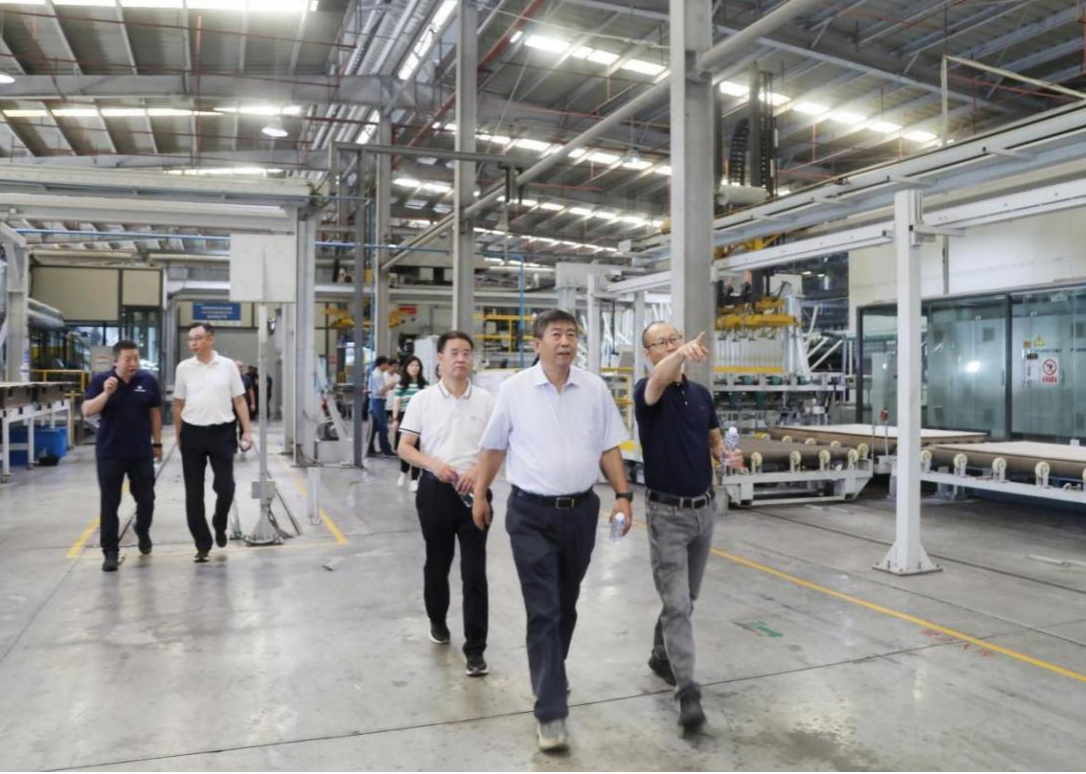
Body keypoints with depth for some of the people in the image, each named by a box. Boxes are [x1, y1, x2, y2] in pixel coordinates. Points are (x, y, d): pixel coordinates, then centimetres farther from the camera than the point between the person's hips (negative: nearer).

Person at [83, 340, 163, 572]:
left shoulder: (148, 381, -1)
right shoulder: (100, 380, -4)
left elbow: (155, 413, 7)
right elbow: (87, 412, -10)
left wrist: (157, 443, 8)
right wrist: (106, 393, -25)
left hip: (141, 452, 1)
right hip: (109, 453, -1)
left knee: (146, 499, 8)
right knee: (109, 503, 2)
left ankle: (143, 532, 38)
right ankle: (110, 551, 11)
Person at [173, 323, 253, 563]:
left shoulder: (228, 366, 0)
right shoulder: (184, 368, 3)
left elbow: (239, 401, 3)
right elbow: (178, 405, 9)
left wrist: (246, 432, -3)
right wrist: (179, 437, 7)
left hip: (221, 433, -1)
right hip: (193, 434, 2)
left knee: (225, 487, -2)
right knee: (194, 493, 6)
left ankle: (219, 525, 29)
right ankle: (203, 544, 17)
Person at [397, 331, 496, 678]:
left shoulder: (486, 400, 0)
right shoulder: (422, 400, 1)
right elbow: (404, 448, 0)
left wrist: (479, 470, -14)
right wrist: (434, 464, -17)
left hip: (474, 491, -1)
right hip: (435, 490, 1)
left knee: (475, 572, -2)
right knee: (437, 563, 17)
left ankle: (475, 648, 6)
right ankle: (437, 621, 41)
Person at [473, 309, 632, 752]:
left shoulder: (595, 389, 1)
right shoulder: (514, 389, -4)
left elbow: (608, 447, 5)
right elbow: (494, 447, 5)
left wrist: (623, 495, -2)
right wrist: (479, 495, 10)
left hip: (580, 510, 3)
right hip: (531, 513, -3)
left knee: (566, 605, 18)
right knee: (543, 610, -4)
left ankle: (550, 672, 42)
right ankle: (551, 711, 2)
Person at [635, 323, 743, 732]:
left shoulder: (701, 393, 7)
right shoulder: (646, 391, -13)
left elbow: (715, 442, 15)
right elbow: (660, 379, -38)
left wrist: (729, 456, -10)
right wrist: (683, 354, -60)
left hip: (705, 508, 6)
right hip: (667, 513, -6)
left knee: (686, 598, 19)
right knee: (676, 603, -7)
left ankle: (661, 656, 39)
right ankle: (687, 691, -3)